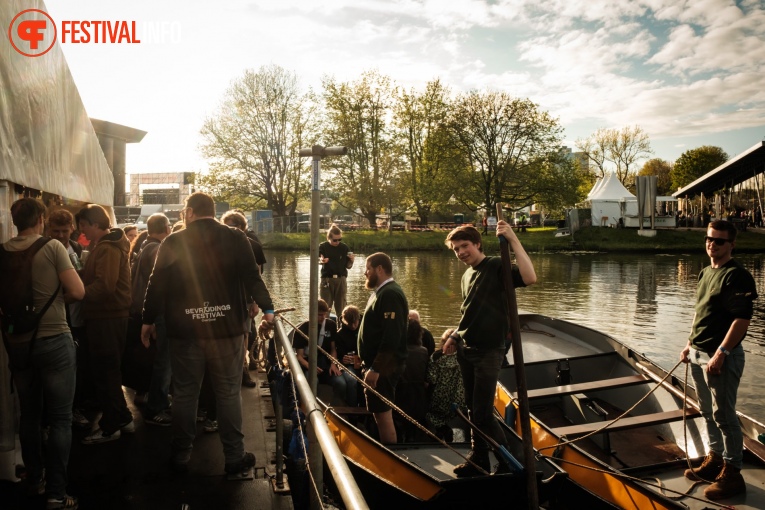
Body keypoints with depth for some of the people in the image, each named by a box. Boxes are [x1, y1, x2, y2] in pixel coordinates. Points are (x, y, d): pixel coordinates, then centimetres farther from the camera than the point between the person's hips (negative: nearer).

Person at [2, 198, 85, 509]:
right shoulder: (52, 247, -12)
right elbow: (77, 292, -15)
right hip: (54, 341, -5)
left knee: (29, 415, 17)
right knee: (60, 419, 2)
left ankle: (34, 481, 30)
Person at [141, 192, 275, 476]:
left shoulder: (173, 243, -1)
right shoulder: (235, 239, -2)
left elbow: (156, 284, 2)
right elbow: (252, 277, -4)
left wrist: (148, 320, 13)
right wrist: (266, 308, 7)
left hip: (185, 332, 1)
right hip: (227, 329, 0)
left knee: (184, 394, 13)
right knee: (229, 394, 8)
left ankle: (181, 457, 24)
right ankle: (234, 457, 15)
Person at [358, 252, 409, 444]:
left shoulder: (390, 294, -18)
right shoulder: (382, 292, 15)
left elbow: (391, 338, -26)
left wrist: (375, 368, -26)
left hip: (383, 367, -10)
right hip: (378, 364, 11)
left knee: (383, 415, -3)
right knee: (380, 414, 18)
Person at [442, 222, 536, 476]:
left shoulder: (497, 266, -11)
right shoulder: (467, 275, 13)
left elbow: (530, 277, -31)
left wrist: (513, 240, -32)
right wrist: (455, 337, 13)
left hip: (488, 352, -7)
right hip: (465, 351, 8)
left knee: (483, 414, -5)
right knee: (473, 410, 15)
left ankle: (509, 464, 14)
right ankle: (478, 460, 29)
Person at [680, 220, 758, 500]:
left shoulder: (737, 276, -15)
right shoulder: (705, 273, 12)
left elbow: (741, 320, -20)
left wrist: (720, 354, -22)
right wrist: (690, 344, 17)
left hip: (722, 356, -8)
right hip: (698, 353, 9)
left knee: (724, 415, 0)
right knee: (708, 412, 18)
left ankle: (731, 474, 12)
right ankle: (715, 459, 32)